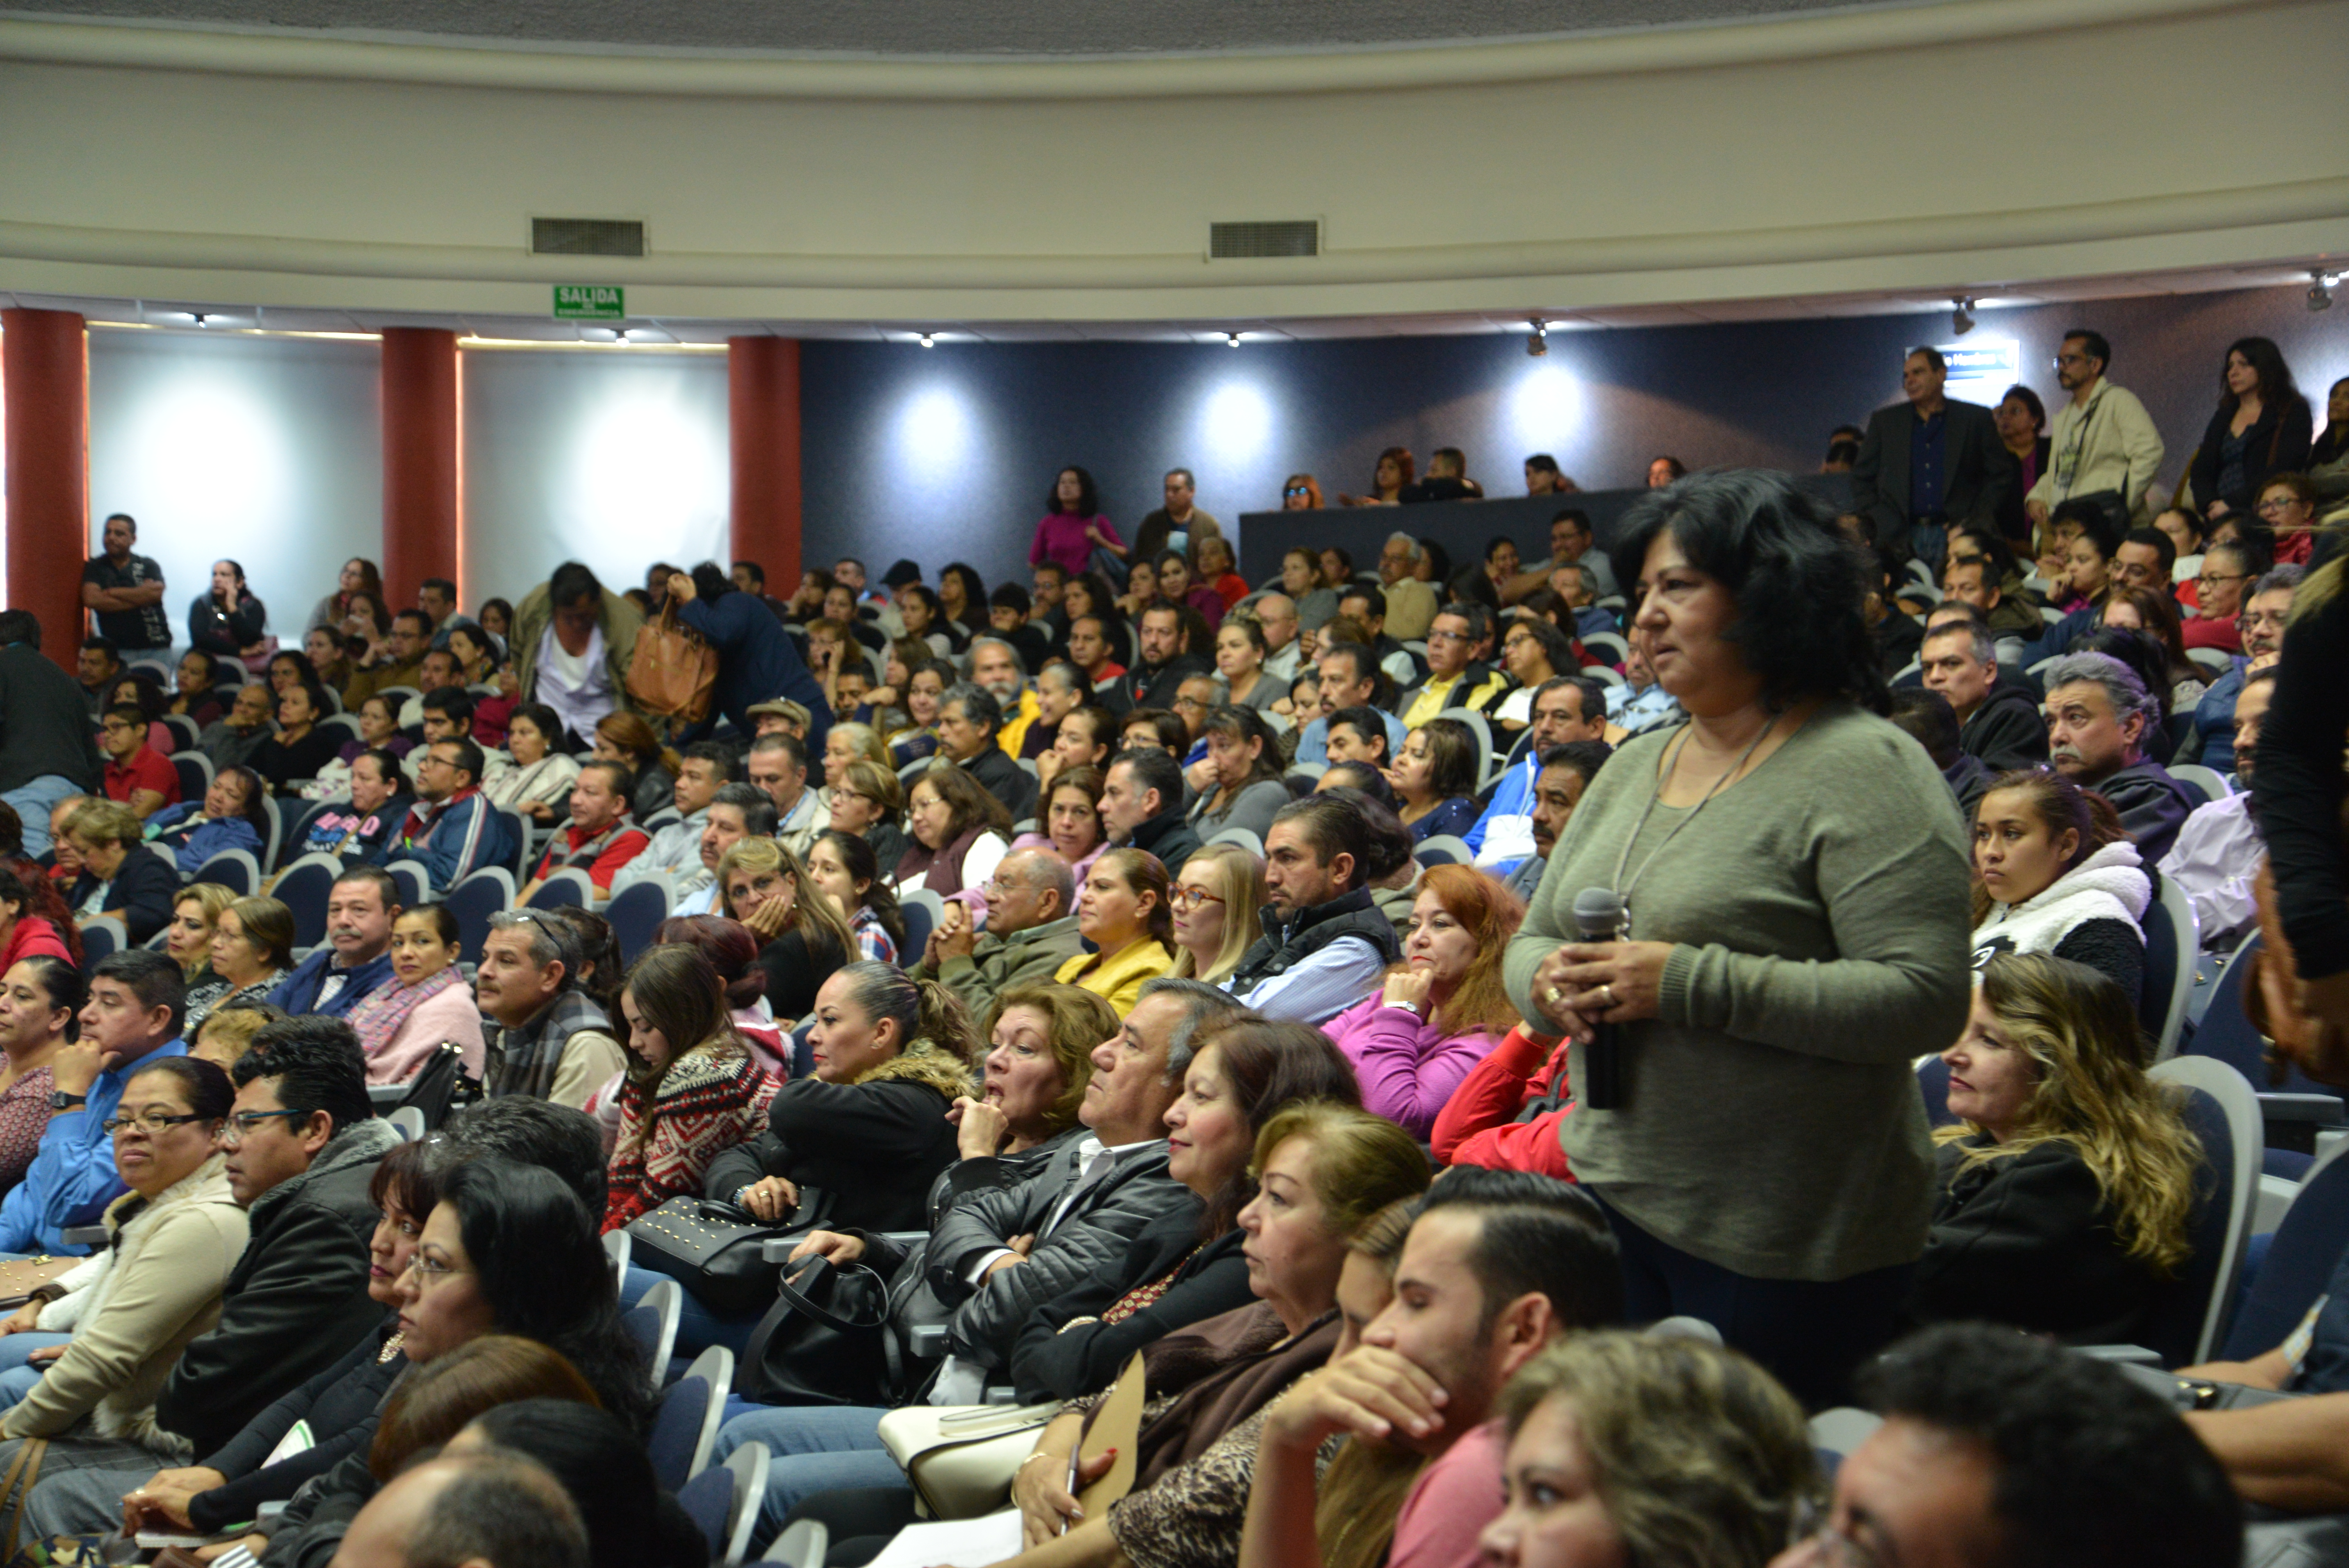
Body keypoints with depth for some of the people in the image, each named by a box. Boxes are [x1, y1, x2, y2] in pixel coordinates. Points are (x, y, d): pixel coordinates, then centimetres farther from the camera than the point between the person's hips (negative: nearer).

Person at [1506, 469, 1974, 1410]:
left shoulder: (1863, 769, -11)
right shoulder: (1634, 768, 13)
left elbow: (1927, 997, -21)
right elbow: (1533, 939, 19)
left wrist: (1689, 985, -24)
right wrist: (1549, 980, -6)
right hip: (1613, 1196, 7)